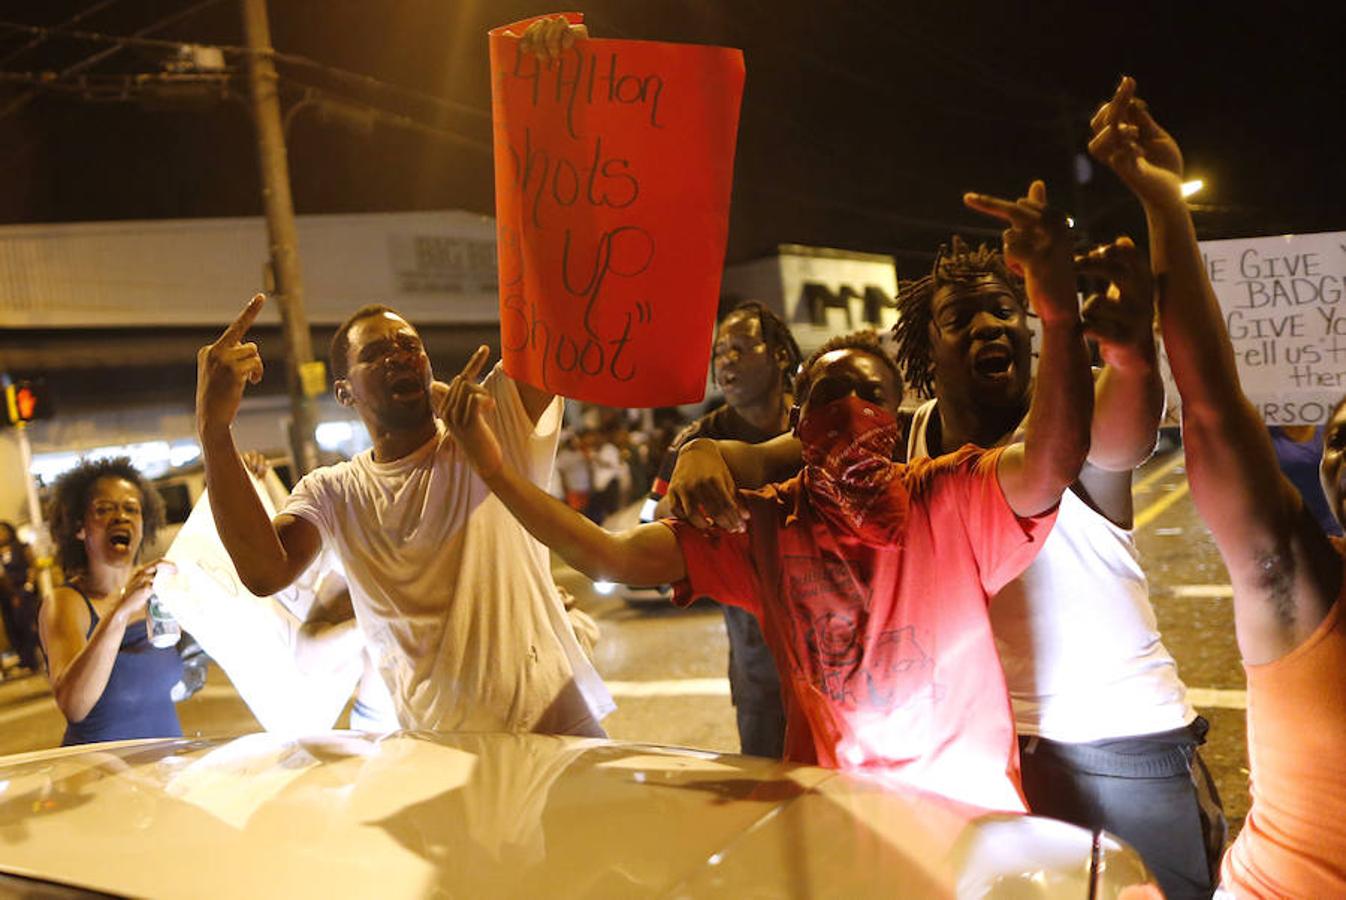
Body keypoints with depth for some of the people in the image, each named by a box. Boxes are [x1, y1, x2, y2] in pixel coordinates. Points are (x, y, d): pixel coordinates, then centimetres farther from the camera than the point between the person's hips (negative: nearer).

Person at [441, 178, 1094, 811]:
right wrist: (493, 467, -12)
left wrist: (1059, 307, -43)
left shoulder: (949, 500, -7)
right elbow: (609, 558, -5)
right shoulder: (762, 526, 0)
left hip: (969, 811, -1)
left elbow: (1053, 461, -27)